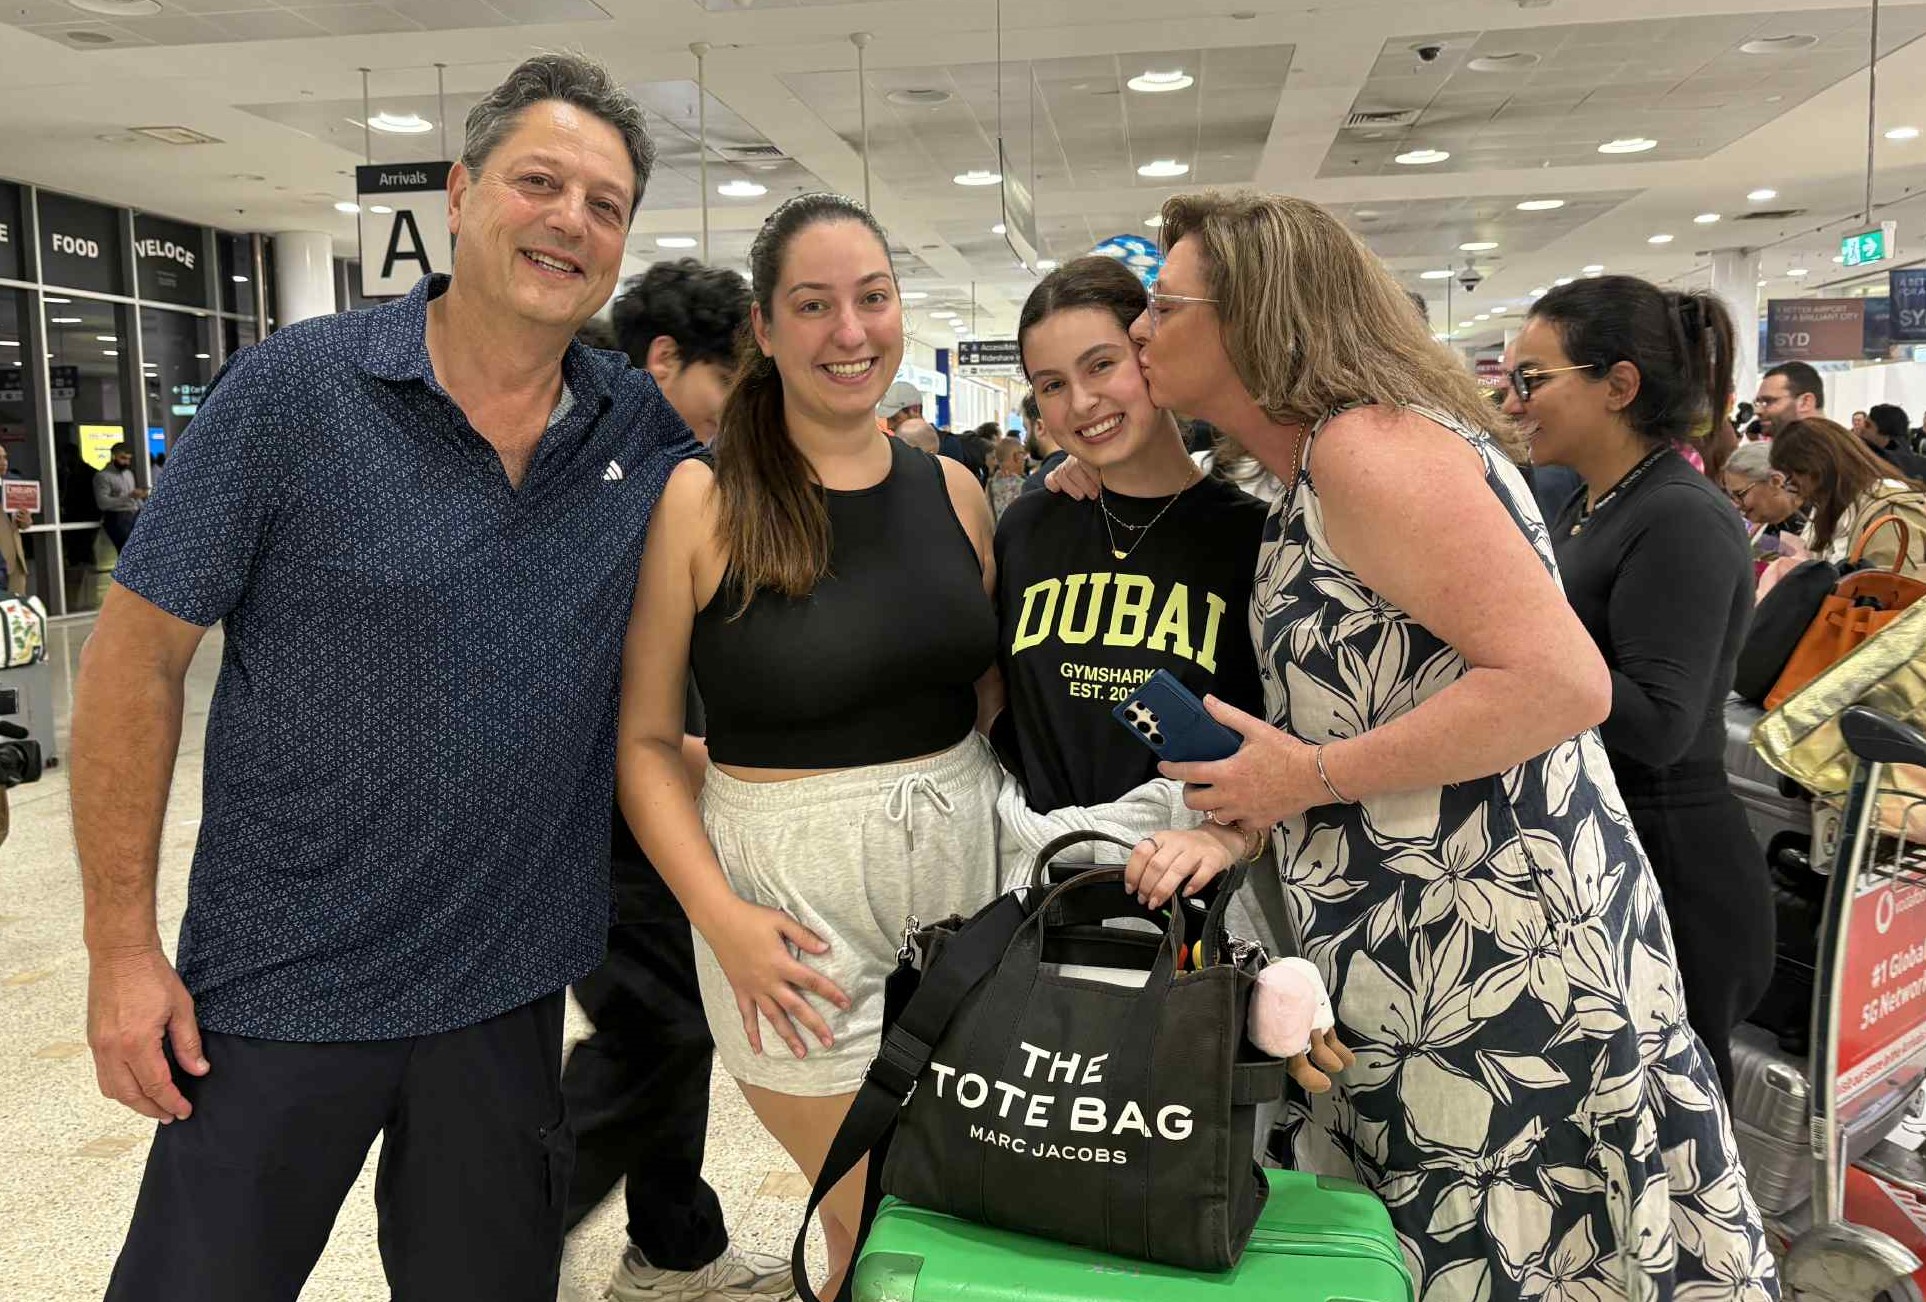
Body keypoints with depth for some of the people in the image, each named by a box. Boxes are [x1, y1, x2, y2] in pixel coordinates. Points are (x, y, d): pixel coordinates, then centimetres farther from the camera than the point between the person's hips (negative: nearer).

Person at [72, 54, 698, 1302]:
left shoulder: (646, 426, -1)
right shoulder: (297, 385, -11)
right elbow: (138, 653, -8)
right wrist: (122, 947, -8)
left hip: (507, 984, 3)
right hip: (283, 980, -2)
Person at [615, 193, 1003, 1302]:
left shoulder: (952, 489, 4)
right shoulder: (703, 500, -9)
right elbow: (647, 739, -7)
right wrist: (722, 917, -16)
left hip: (963, 865, 5)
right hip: (792, 891, -4)